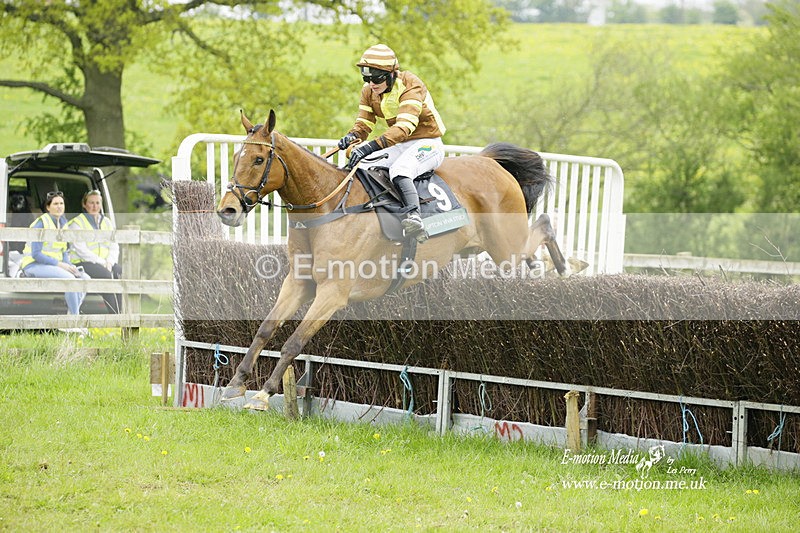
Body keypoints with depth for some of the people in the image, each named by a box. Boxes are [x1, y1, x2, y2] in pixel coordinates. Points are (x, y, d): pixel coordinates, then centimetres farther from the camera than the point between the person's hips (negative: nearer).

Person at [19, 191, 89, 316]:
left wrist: (69, 265, -5)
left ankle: (70, 315, -14)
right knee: (69, 278, -30)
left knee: (84, 278, -11)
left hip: (52, 266, 8)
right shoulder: (41, 223, -14)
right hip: (34, 266, -8)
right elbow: (36, 254, -18)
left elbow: (64, 252, 16)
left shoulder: (63, 223, 10)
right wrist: (60, 264, -21)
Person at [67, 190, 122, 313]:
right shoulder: (77, 223, 1)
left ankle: (122, 311, -30)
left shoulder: (107, 222, 19)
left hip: (106, 264, 5)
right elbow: (80, 249, -10)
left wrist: (109, 262, -9)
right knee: (105, 274, -33)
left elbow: (114, 247, 12)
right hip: (83, 262, -5)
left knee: (121, 272, -26)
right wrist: (101, 262, -17)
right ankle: (114, 313, -34)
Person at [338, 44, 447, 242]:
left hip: (427, 144, -8)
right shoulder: (369, 91, 0)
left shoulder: (410, 85, -23)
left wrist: (371, 146, -47)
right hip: (398, 146, 8)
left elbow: (405, 126, -36)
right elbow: (363, 124, 3)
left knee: (398, 170, -37)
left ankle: (414, 216, -53)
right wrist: (351, 137, -23)